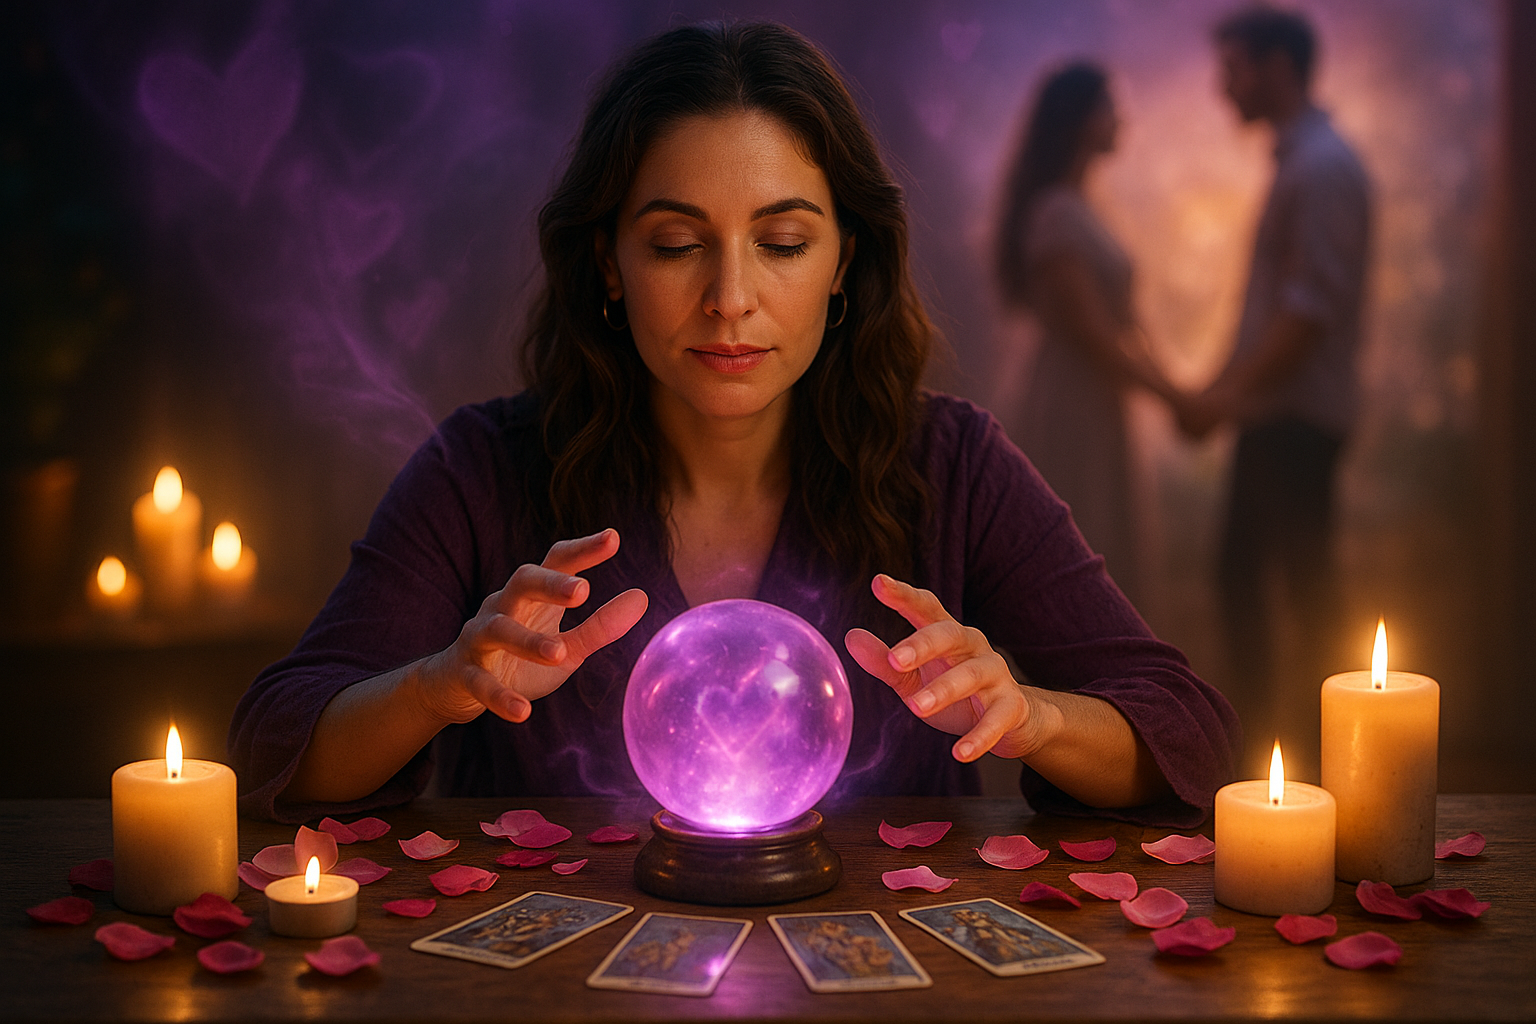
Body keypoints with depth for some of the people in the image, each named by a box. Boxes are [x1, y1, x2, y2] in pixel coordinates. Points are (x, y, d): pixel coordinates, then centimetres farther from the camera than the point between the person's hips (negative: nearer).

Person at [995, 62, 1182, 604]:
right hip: (1071, 410, -10)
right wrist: (1173, 394, -14)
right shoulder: (1056, 214, -18)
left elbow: (1120, 321, 12)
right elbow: (1092, 334, -20)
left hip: (1096, 408, 10)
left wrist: (1167, 386, 6)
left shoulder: (1076, 208, 12)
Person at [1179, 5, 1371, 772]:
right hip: (1270, 412, 9)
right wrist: (1222, 388, 14)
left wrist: (1229, 392, -19)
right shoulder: (1293, 162, 16)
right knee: (1241, 572, 12)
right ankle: (1255, 730, 21)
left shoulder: (1323, 168, -14)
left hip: (1300, 413, -9)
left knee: (1306, 583, -2)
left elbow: (1312, 307, -21)